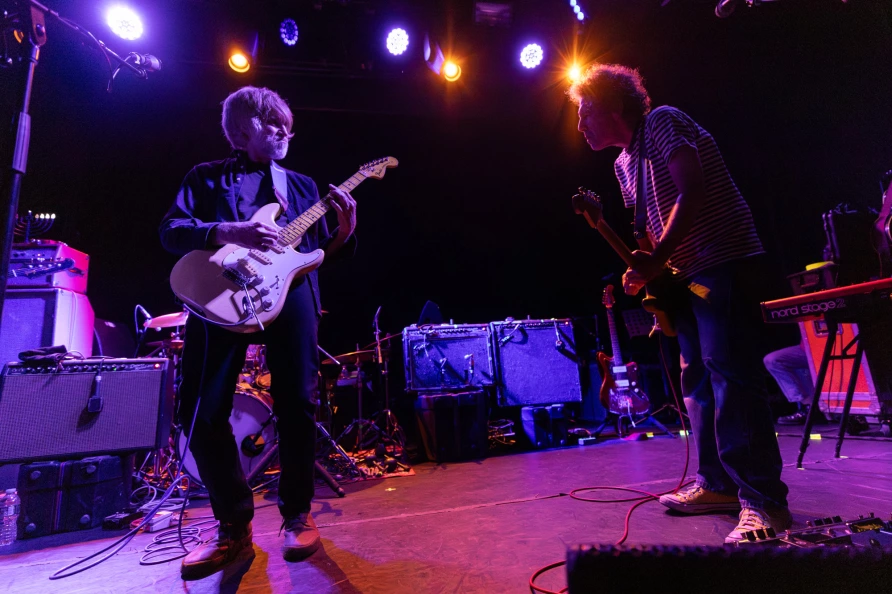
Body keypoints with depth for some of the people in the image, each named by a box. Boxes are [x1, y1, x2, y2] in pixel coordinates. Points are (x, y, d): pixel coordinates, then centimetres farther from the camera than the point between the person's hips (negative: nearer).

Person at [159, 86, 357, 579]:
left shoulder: (302, 185, 24)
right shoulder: (208, 177, 17)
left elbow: (320, 251, 18)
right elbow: (171, 230, 3)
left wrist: (344, 229, -2)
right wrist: (227, 232, -14)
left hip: (290, 293, 1)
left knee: (296, 405, -5)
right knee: (201, 411, -4)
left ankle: (297, 515, 14)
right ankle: (234, 525, 14)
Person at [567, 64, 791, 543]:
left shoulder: (662, 122, -6)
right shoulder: (624, 163, 18)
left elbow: (692, 191, -19)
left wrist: (655, 261, -23)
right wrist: (643, 269, 1)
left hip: (724, 261, -9)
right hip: (687, 274, 9)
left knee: (728, 373, -15)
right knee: (697, 378, 9)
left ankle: (764, 501, -6)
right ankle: (719, 483, 20)